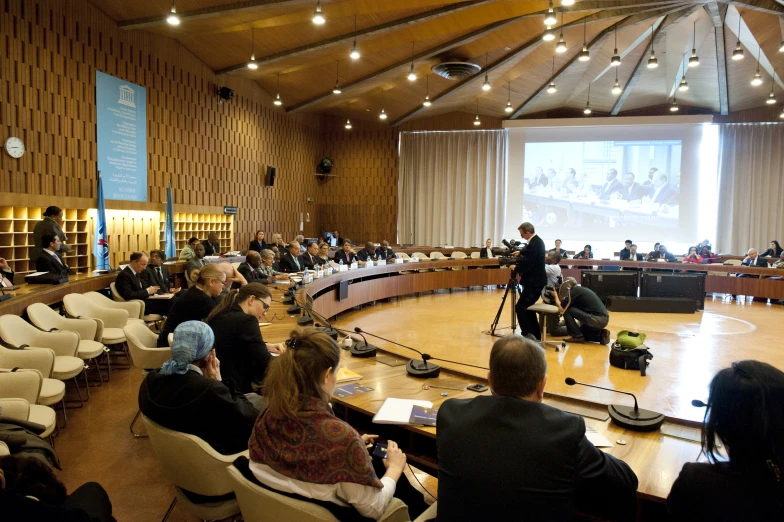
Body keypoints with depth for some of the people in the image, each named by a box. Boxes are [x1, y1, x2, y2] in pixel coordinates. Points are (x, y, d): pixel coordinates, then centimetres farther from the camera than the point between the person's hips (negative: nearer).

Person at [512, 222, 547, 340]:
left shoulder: (534, 243, -20)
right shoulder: (537, 240, 12)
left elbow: (528, 263, -23)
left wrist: (516, 269, -9)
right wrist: (520, 252, 29)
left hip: (534, 282, -11)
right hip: (536, 280, 11)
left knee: (520, 307, -12)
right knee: (527, 307, 15)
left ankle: (527, 334, -11)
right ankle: (535, 335, 20)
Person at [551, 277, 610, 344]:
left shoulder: (574, 291, -7)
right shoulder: (582, 289, 20)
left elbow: (561, 308, -7)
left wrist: (555, 296, 7)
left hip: (597, 319, -10)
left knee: (567, 311, -7)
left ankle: (577, 337, -1)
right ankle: (601, 335, 11)